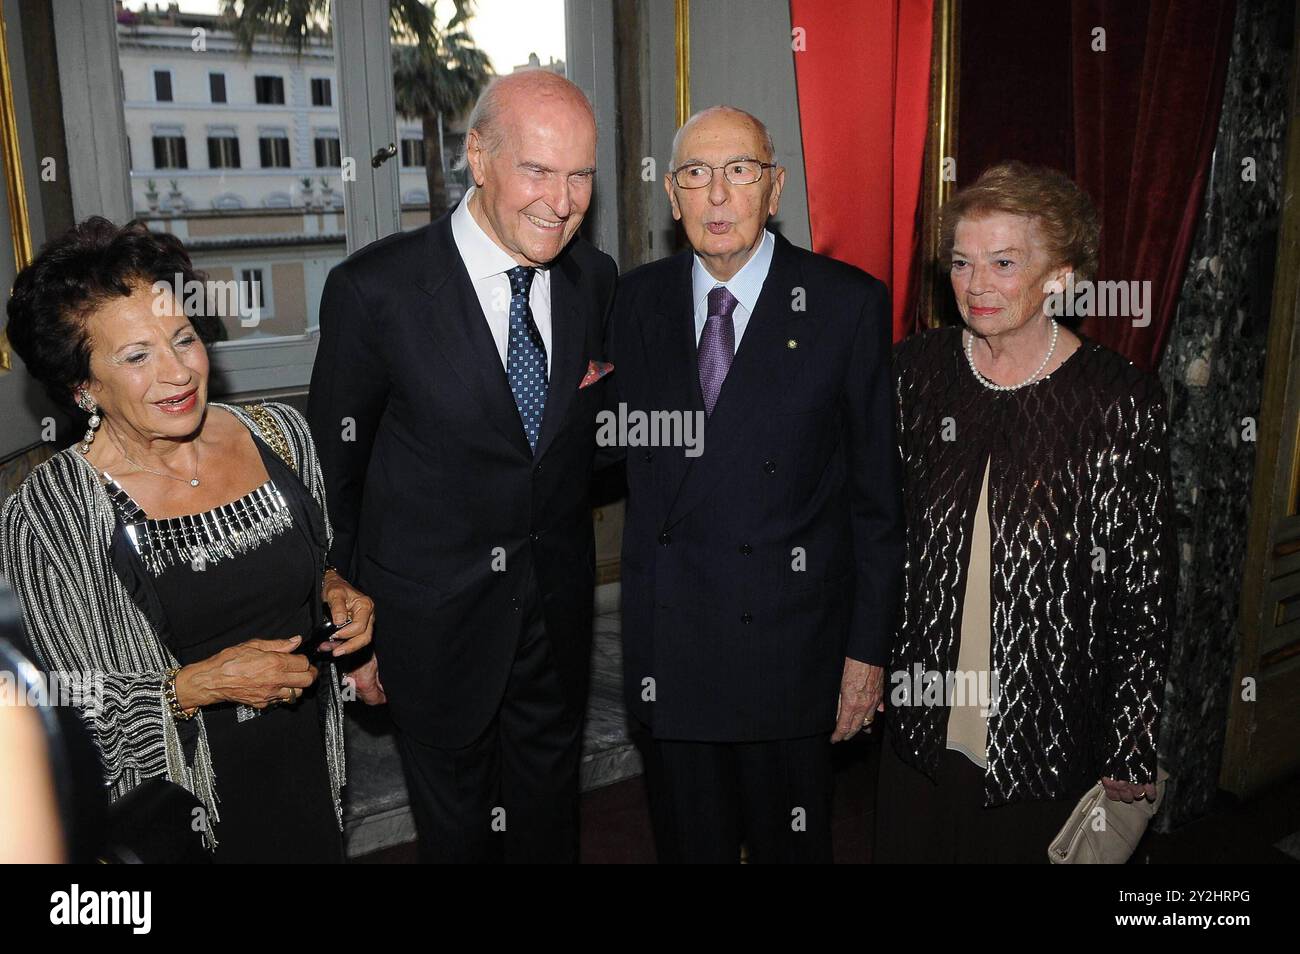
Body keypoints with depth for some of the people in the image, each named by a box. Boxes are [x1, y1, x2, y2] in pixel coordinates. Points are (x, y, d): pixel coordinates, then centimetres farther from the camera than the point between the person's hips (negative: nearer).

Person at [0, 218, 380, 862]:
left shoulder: (280, 432, -7)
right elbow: (56, 705, -14)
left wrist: (337, 591, -9)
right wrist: (200, 685, -24)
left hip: (310, 757, 4)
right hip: (176, 799, -4)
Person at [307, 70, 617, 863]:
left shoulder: (595, 277, -6)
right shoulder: (376, 289, -20)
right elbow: (334, 466, -10)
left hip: (558, 600, 4)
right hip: (435, 609, -3)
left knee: (550, 810, 25)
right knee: (456, 822, 20)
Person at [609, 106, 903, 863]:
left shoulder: (848, 303, -7)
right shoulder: (640, 299, 4)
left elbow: (876, 493, -6)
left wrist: (868, 649, -6)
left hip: (788, 643, -3)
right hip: (667, 644, 3)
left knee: (791, 840, 16)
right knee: (686, 839, 19)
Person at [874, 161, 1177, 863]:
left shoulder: (1121, 402, -14)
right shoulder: (916, 370, -4)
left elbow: (1145, 594, -9)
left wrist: (1131, 755, -6)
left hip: (1048, 735, -3)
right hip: (920, 720, 3)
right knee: (905, 849, 20)